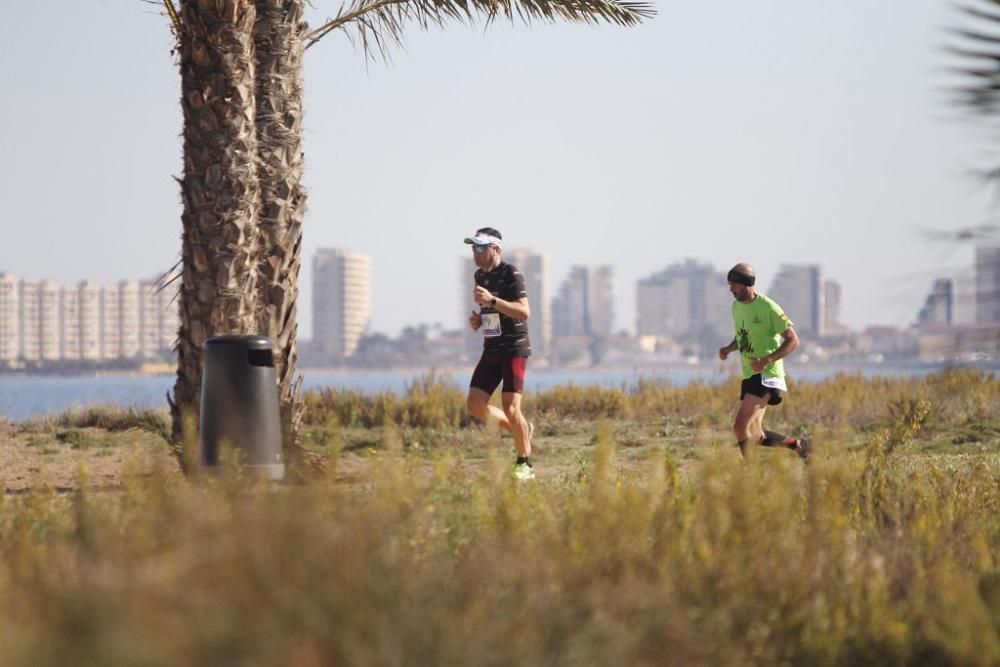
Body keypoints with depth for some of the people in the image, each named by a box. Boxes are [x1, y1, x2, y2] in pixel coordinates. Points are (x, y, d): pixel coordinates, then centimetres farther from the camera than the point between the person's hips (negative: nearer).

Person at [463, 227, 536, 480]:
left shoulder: (511, 274, -12)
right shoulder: (480, 275, 13)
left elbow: (524, 311, -23)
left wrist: (492, 300, -30)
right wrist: (477, 320, 6)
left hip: (515, 348, -8)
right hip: (491, 349, 8)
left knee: (510, 407, -12)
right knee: (475, 405, -1)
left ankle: (525, 465, 3)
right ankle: (522, 429, 20)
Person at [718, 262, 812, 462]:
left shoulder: (768, 308, -13)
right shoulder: (736, 306, 11)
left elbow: (793, 340, -12)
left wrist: (767, 360, -24)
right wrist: (728, 348, 5)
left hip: (767, 375, -9)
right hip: (749, 376, 9)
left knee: (740, 426, -21)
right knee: (756, 437, 9)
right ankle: (798, 444, 28)